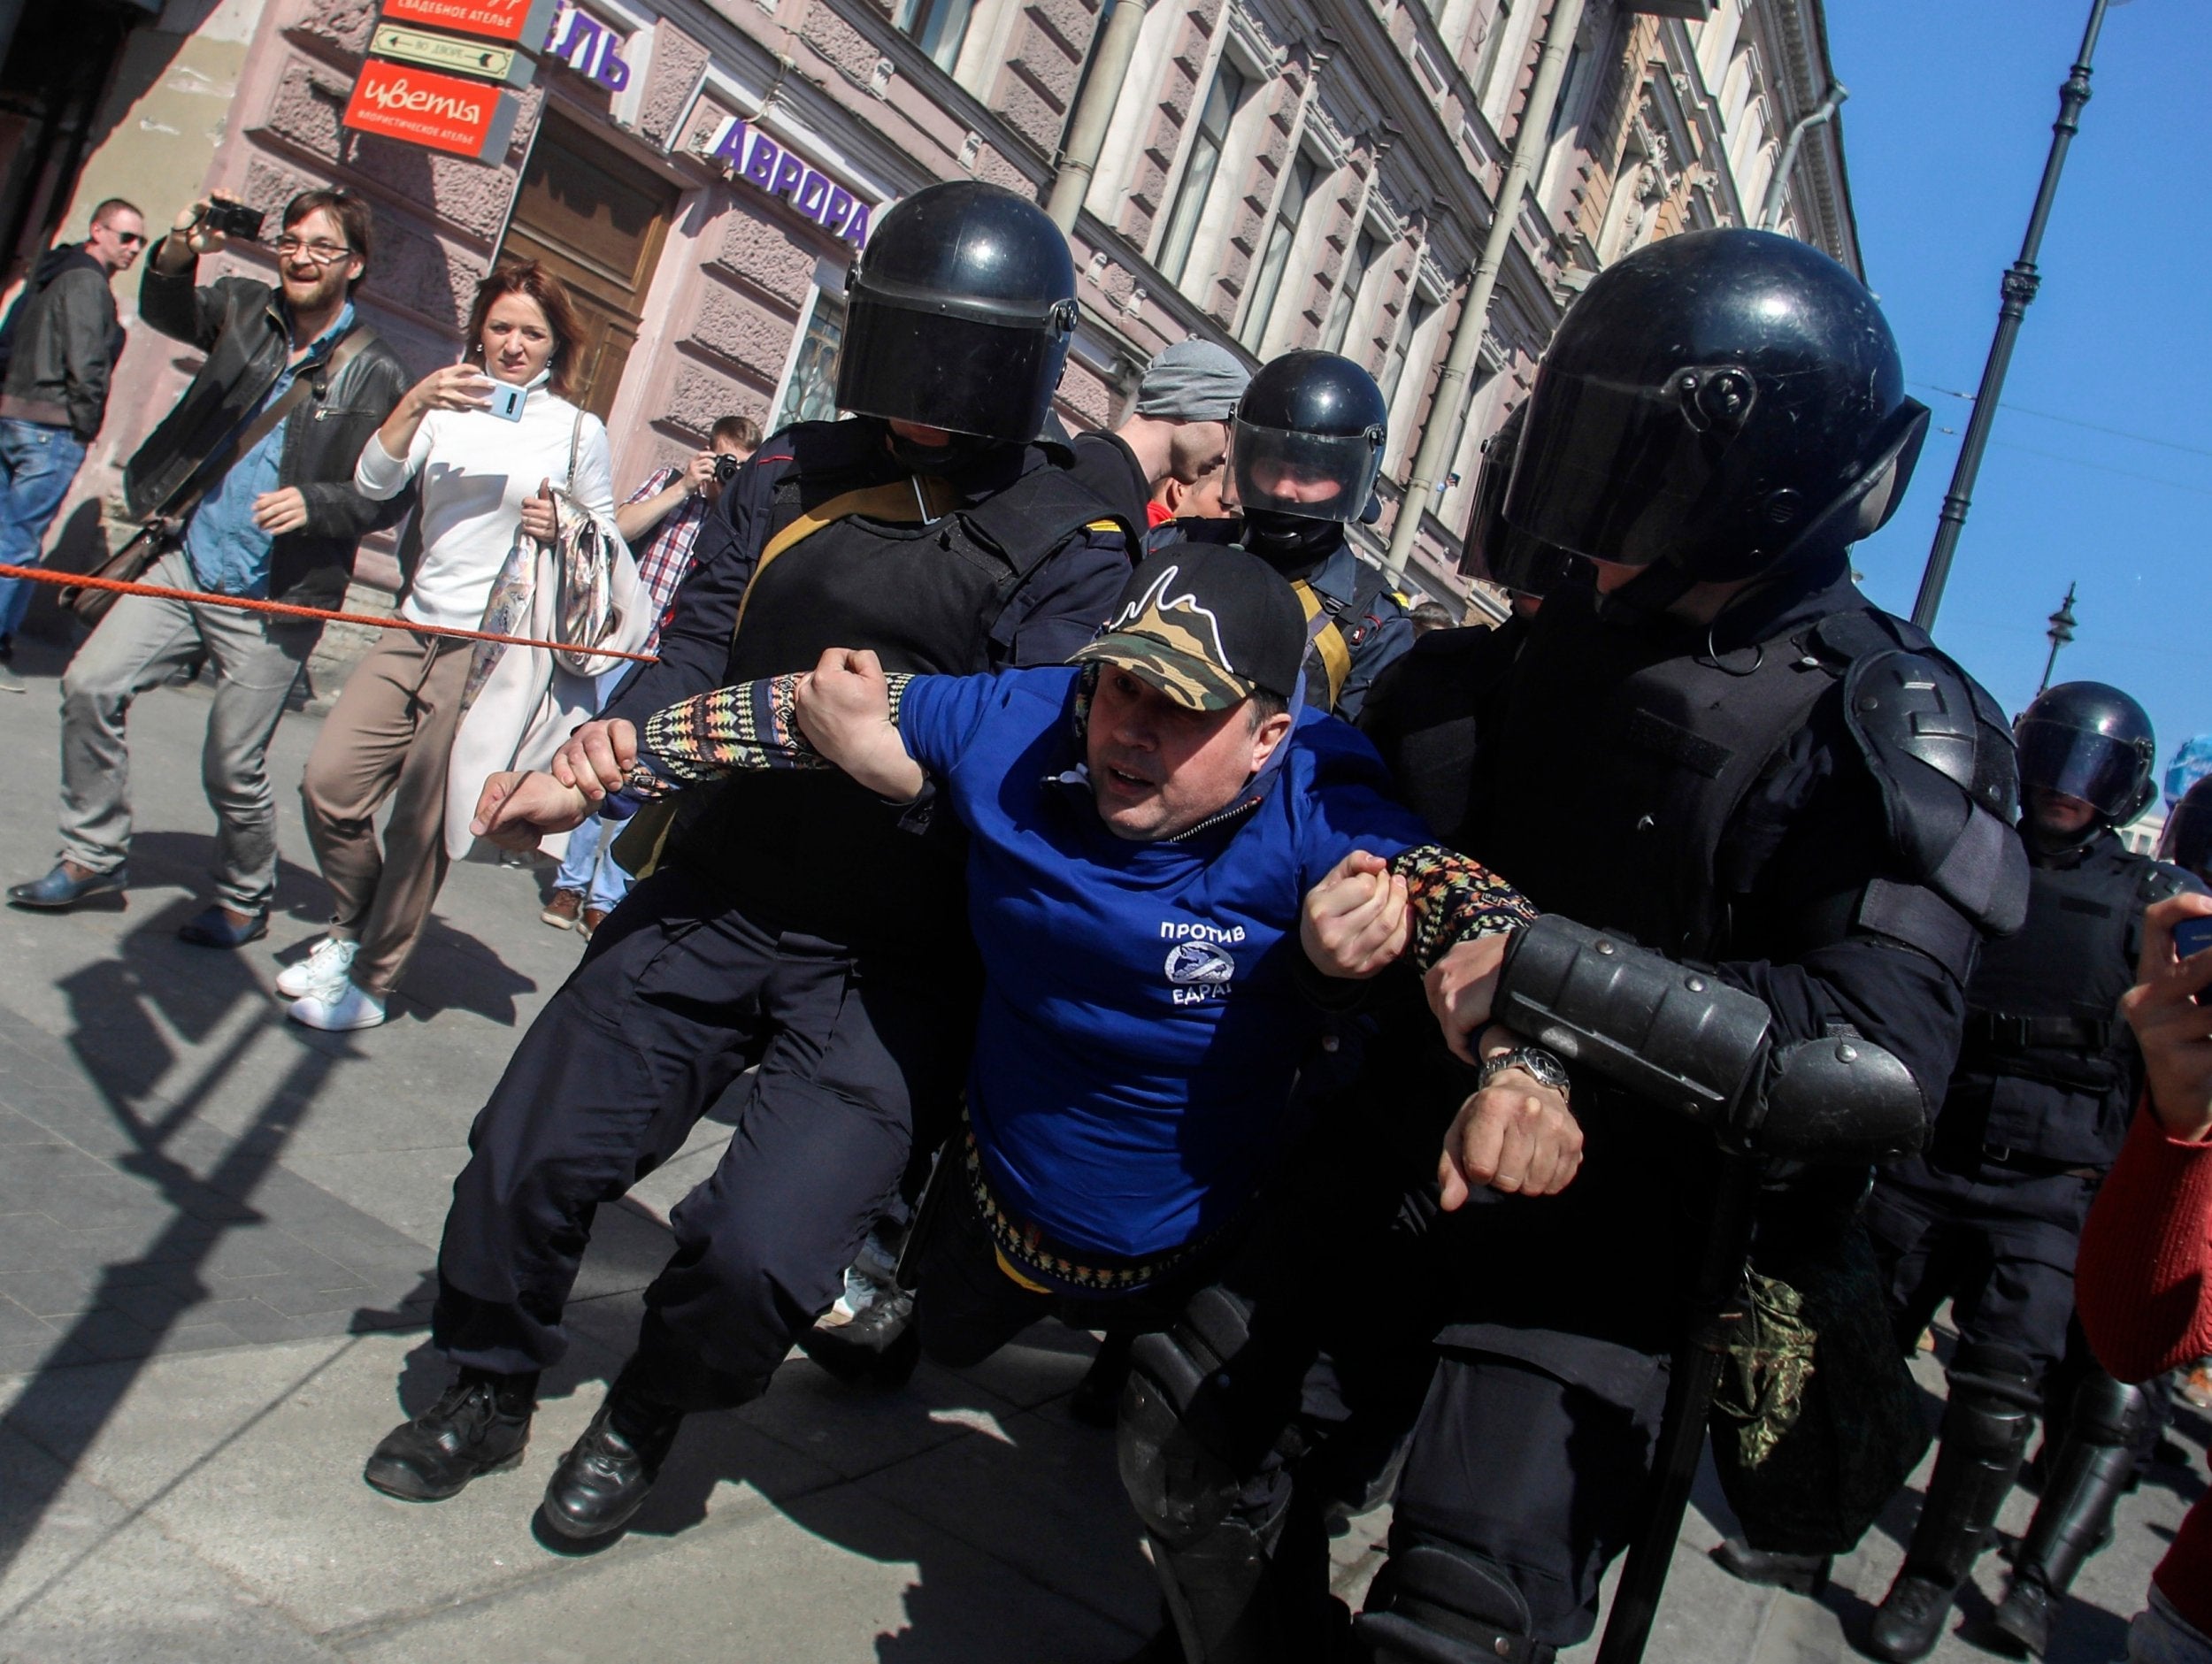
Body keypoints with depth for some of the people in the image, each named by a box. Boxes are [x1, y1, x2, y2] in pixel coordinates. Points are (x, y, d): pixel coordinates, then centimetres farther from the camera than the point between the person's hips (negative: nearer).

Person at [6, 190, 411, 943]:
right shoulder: (248, 308, 7)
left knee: (232, 769, 1)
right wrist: (175, 257, -24)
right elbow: (167, 312, -5)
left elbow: (389, 496, -8)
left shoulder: (375, 374, -7)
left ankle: (245, 901, 24)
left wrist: (314, 504, -24)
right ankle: (94, 855, 17)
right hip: (185, 566, 5)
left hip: (272, 603, -5)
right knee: (90, 684, -1)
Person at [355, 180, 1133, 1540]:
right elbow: (696, 648, 7)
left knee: (760, 1251, -13)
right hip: (712, 898, 5)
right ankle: (490, 1389, 39)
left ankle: (648, 1420, 24)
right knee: (527, 1158, 7)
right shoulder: (791, 473, 8)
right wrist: (622, 734, -11)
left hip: (888, 966, -4)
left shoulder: (1070, 545, -6)